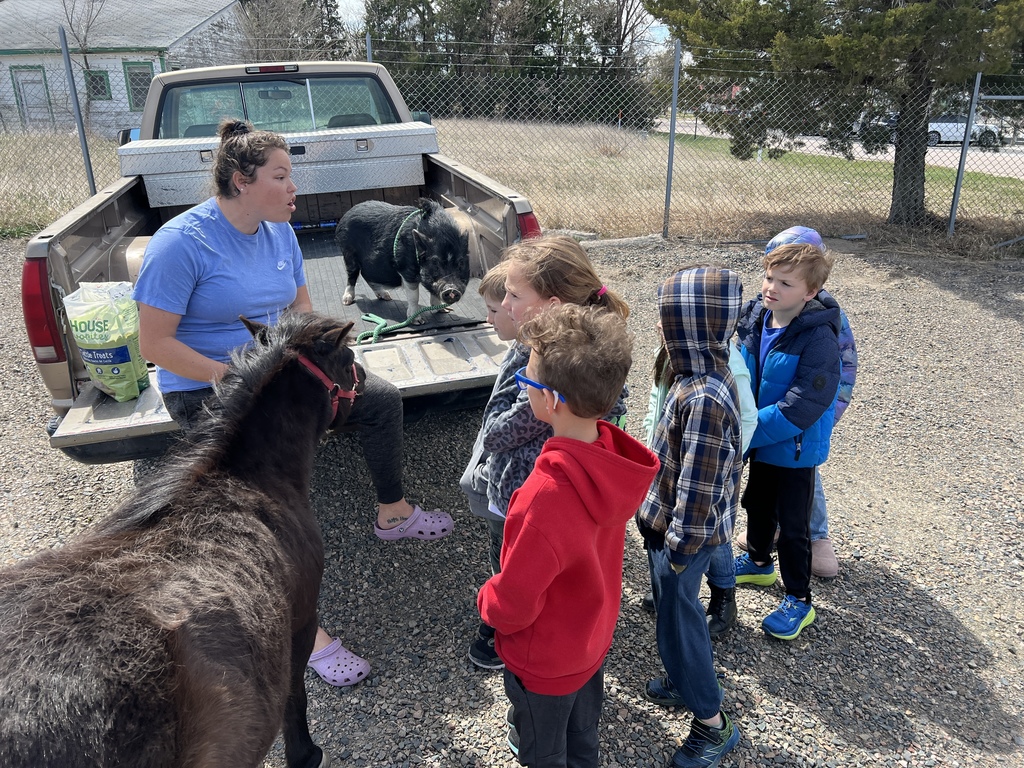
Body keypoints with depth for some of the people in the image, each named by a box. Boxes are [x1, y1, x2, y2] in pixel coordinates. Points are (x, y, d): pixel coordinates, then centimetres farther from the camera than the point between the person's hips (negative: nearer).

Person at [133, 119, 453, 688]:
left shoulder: (279, 230, 2)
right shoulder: (183, 242, -20)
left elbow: (300, 301, 14)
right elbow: (155, 343, -19)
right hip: (206, 390, -7)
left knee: (382, 398, 1)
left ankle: (393, 514, 23)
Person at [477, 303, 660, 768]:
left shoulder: (545, 498, -43)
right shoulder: (614, 454, -18)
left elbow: (511, 605, -29)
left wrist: (487, 600, -8)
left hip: (545, 663, -6)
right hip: (594, 638, 6)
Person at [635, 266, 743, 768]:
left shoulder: (703, 398, -32)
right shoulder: (704, 375, -1)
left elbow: (698, 485, -27)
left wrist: (680, 548, -17)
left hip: (681, 533, -9)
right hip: (666, 521, 9)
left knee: (677, 621, 9)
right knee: (677, 611, 27)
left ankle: (713, 724, 28)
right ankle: (686, 681, 50)